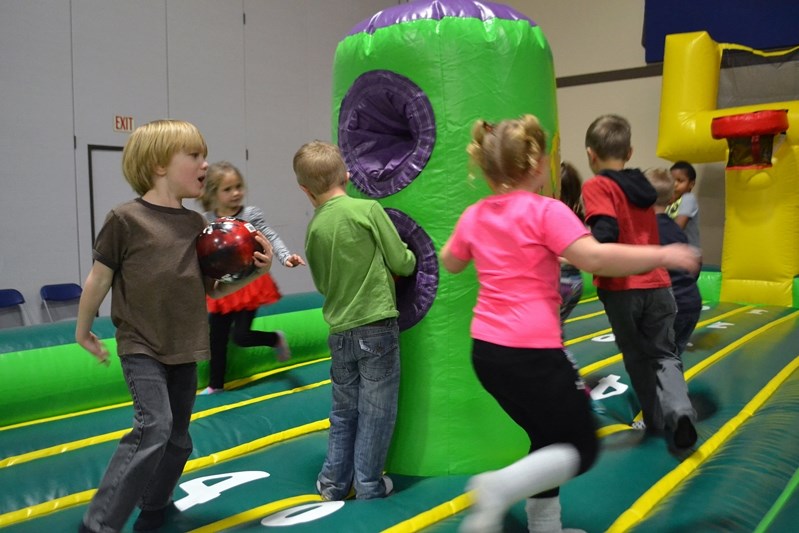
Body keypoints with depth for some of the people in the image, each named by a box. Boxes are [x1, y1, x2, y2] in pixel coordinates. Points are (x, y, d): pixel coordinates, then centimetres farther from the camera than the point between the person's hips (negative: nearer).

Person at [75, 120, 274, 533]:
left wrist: (253, 273, -5)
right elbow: (99, 278, -3)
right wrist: (83, 330, 7)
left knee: (178, 440, 15)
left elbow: (209, 288, 8)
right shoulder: (125, 218, -13)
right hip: (141, 348, -6)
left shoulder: (197, 224, 4)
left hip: (184, 349, 6)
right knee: (154, 428, -21)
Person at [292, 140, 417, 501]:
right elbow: (401, 262, -8)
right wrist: (408, 258, 14)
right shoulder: (368, 209, -10)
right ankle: (368, 486, 18)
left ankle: (334, 482, 27)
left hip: (340, 330, 5)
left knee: (343, 411, 18)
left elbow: (321, 284, 12)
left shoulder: (313, 228, 3)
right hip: (376, 326, -4)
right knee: (376, 411, 8)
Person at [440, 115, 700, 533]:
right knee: (581, 448, 8)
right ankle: (499, 488, -13)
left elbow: (450, 263, 23)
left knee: (550, 438, 24)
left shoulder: (473, 216, 7)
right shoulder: (546, 211, -11)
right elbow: (594, 258, -23)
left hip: (486, 350, 8)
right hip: (531, 353, -7)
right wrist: (661, 255, -12)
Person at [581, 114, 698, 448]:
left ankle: (658, 420, 23)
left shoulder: (597, 186, -8)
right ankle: (679, 410, -11)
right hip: (657, 284, 5)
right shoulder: (642, 187, 13)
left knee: (638, 358, 14)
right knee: (665, 354, 12)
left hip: (621, 288, -5)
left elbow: (606, 233, -24)